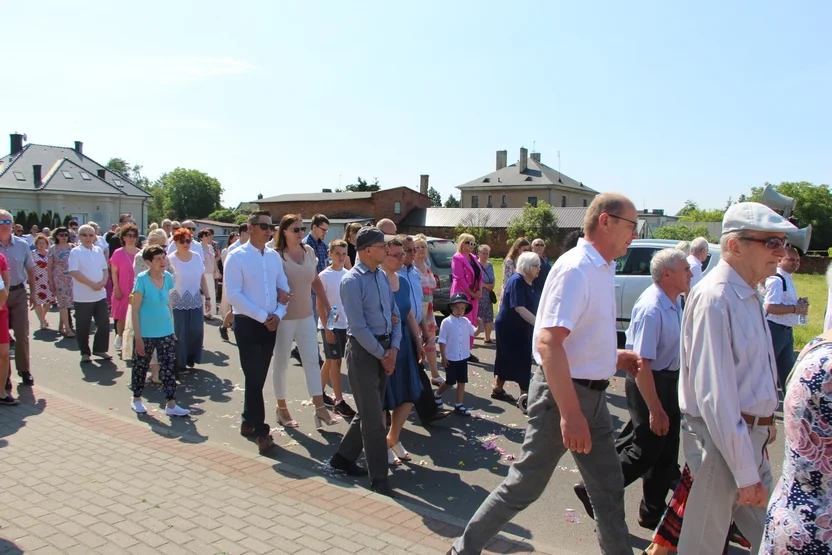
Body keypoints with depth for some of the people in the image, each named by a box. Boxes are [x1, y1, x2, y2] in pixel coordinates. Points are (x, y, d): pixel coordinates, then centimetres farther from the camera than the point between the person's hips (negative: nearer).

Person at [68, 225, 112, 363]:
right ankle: (85, 352, 17)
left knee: (104, 323, 7)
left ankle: (100, 349, 21)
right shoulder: (75, 252, -7)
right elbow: (74, 272, -16)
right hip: (83, 296, -4)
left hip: (100, 294, 5)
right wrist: (91, 284, -19)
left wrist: (103, 282, -8)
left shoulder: (99, 250, 8)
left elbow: (105, 269, 11)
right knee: (83, 326, 5)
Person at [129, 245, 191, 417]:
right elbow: (135, 309, -13)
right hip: (146, 333, -4)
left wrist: (172, 326, 13)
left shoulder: (167, 277, 0)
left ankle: (171, 405, 7)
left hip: (166, 332, 4)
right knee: (141, 366, 13)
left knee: (169, 366, 2)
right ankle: (136, 399, 32)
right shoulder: (142, 279, -15)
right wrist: (138, 337, -15)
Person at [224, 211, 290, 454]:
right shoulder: (237, 257, -9)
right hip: (247, 324, -6)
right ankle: (260, 431, 4)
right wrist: (263, 317, -16)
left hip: (271, 324, 6)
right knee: (254, 378, -4)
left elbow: (284, 289, 11)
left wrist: (278, 314, -6)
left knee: (259, 377, 14)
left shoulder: (274, 256, 7)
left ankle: (248, 423, 30)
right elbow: (233, 294, -15)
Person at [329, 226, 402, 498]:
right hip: (363, 350, -8)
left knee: (368, 412, 17)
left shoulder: (382, 276, 8)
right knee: (373, 417, -1)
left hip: (385, 349, 8)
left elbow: (395, 315, 11)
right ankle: (378, 477, 11)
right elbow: (358, 327, -17)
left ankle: (344, 457, 35)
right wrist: (382, 354, -12)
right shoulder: (352, 281, -14)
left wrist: (394, 348, -2)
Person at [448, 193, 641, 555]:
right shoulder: (576, 269, -19)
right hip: (562, 393, -9)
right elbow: (549, 342, -29)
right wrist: (570, 413, -32)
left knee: (609, 488, 18)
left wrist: (615, 357, 10)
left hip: (593, 394, 9)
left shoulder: (602, 270, 10)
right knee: (525, 485, 2)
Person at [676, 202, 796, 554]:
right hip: (721, 440, -9)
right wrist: (745, 473, -21)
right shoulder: (714, 299, -23)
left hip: (750, 437, 9)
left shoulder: (749, 296, 9)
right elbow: (715, 394, -25)